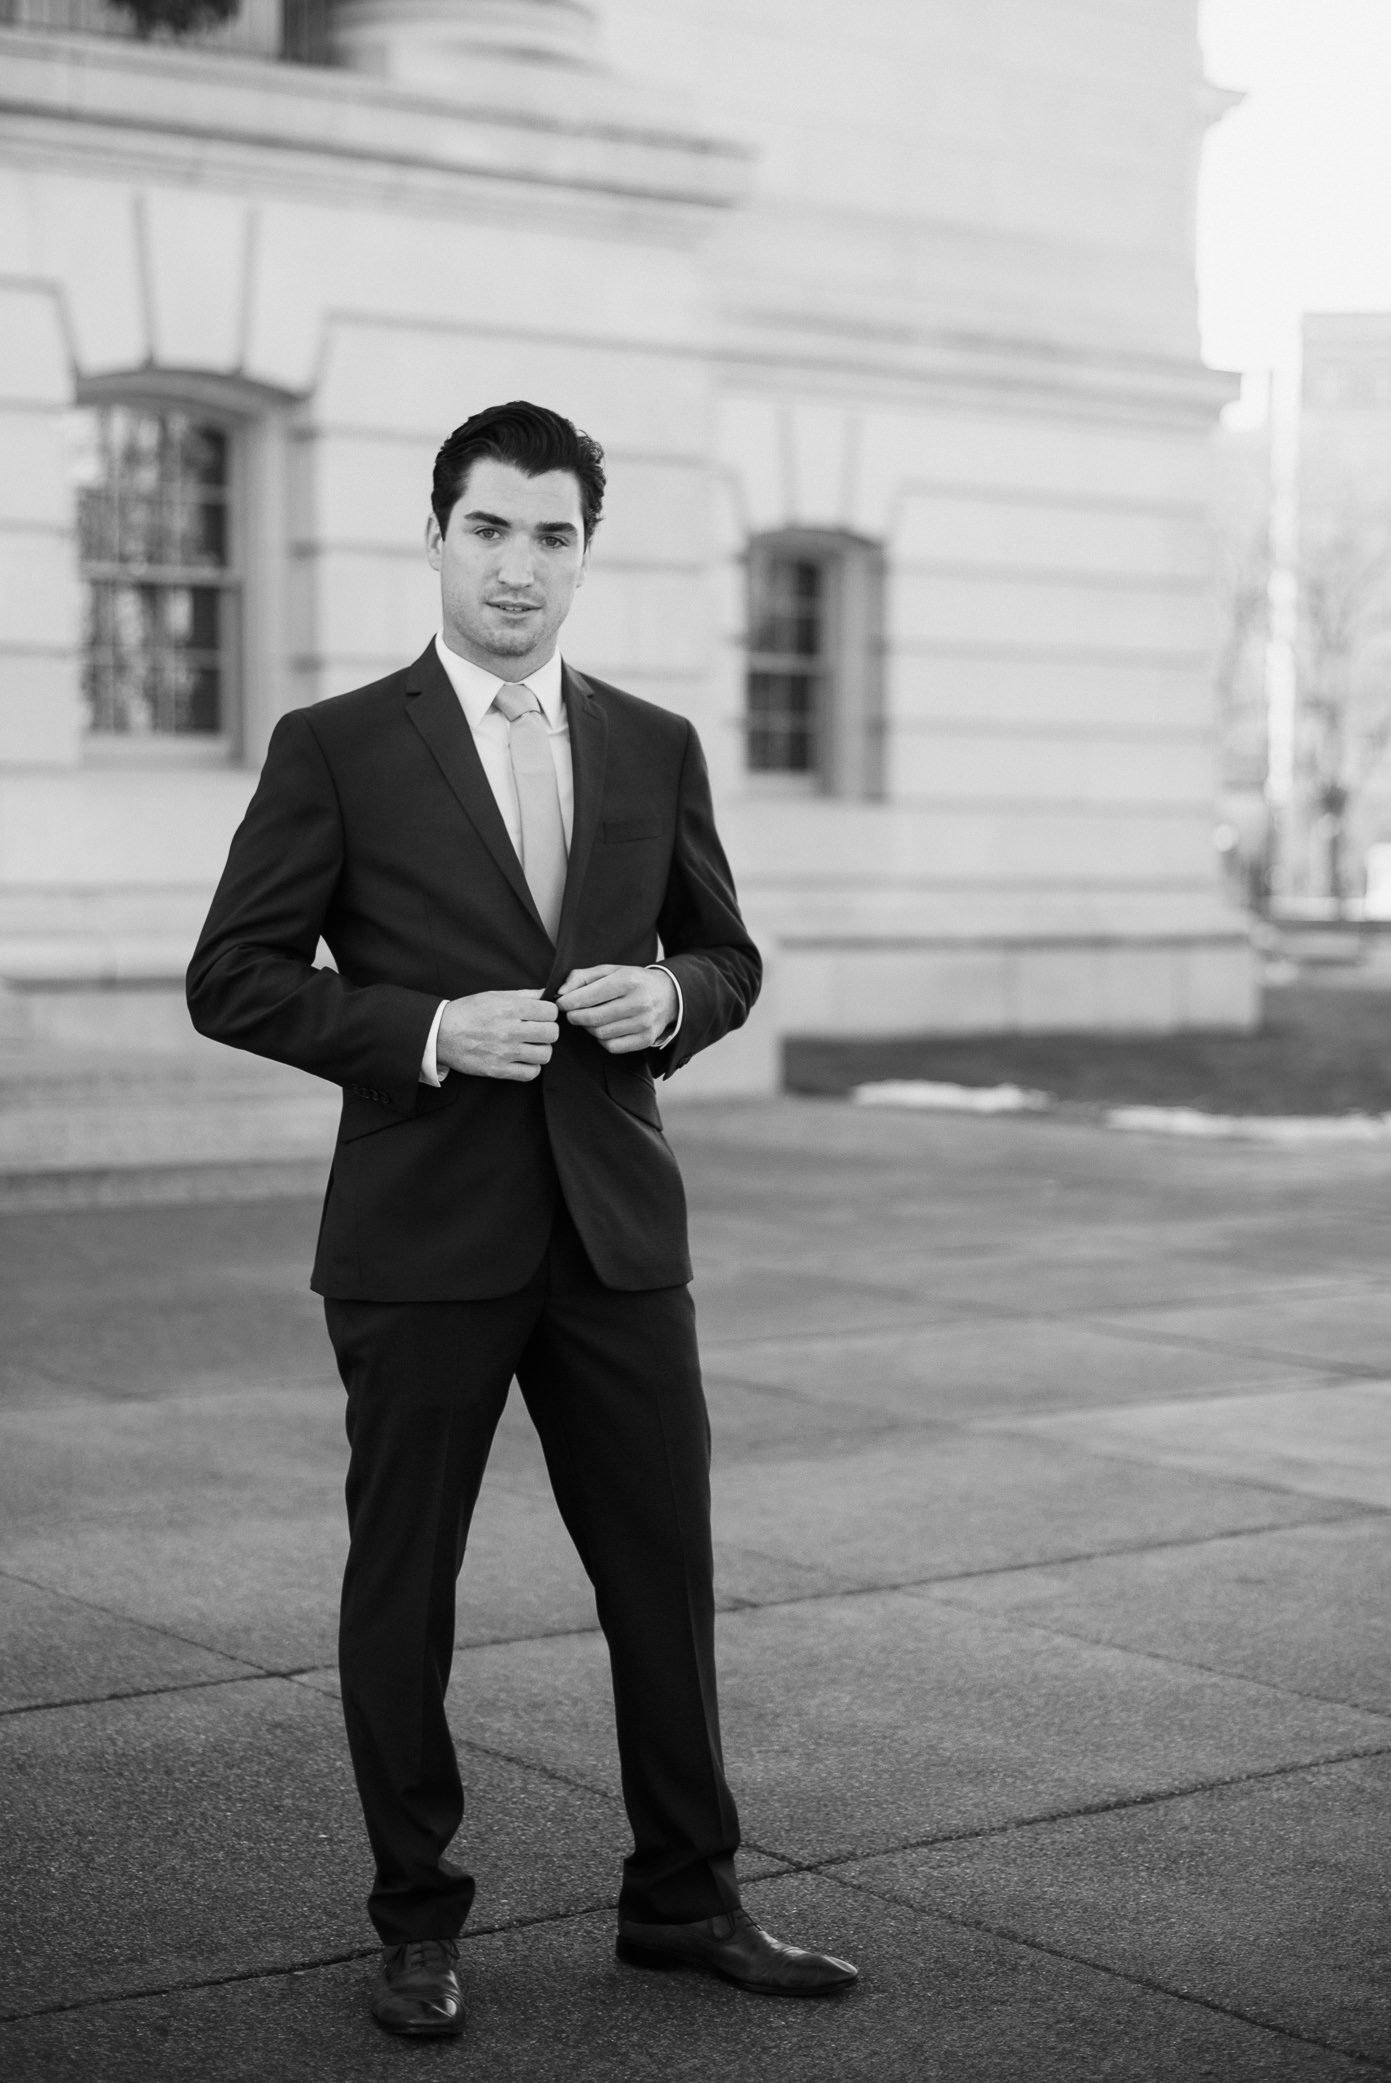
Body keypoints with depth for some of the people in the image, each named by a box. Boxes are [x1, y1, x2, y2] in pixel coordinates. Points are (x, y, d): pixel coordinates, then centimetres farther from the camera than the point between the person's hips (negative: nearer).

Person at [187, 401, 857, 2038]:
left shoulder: (654, 749, 9)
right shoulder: (336, 748, -2)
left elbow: (728, 955, 17)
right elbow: (232, 979, -3)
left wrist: (668, 998, -6)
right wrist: (426, 1032, -16)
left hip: (616, 1228, 3)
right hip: (421, 1238, -3)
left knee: (667, 1569, 8)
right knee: (402, 1587, 6)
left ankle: (683, 1900, 25)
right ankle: (417, 1924, 22)